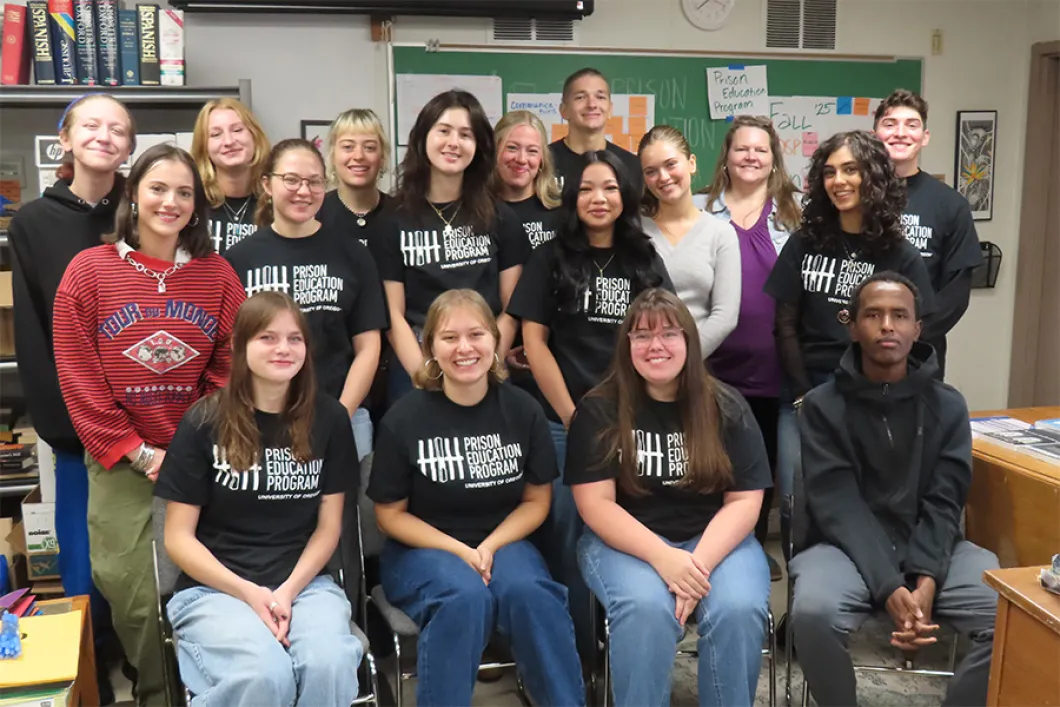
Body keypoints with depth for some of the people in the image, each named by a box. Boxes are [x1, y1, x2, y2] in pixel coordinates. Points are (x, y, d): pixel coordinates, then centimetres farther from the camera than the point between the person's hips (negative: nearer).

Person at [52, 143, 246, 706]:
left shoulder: (217, 275, 3)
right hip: (120, 465, -1)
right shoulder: (89, 270, -1)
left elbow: (230, 374, 1)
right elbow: (79, 377, -4)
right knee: (133, 597, 3)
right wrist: (137, 453, -8)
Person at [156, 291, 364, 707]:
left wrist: (288, 591, -10)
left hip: (306, 582, 2)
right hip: (214, 588, -2)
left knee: (330, 666, -30)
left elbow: (328, 527, 6)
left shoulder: (328, 419, 3)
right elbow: (178, 537, -1)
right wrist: (250, 593, -13)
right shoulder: (203, 423, -3)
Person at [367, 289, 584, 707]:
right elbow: (390, 515, -2)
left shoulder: (523, 410, -3)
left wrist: (489, 547, -12)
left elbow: (536, 501, 5)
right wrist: (459, 551, -14)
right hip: (422, 549, -2)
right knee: (466, 597, -34)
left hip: (503, 542, 2)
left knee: (527, 592, -31)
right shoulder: (404, 419, -9)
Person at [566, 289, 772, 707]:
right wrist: (663, 557, -22)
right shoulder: (599, 410, -3)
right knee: (647, 608, -33)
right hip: (625, 541, -1)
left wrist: (700, 562, -19)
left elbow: (744, 501, -2)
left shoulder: (727, 408, 2)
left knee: (739, 609, -28)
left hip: (716, 539, 2)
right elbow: (595, 504, -9)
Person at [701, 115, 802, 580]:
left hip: (771, 362, 1)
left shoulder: (792, 214, 8)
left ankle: (756, 545, 27)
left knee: (763, 454, 12)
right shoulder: (703, 212, 5)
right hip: (716, 360, -1)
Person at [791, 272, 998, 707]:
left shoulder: (947, 406, 5)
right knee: (813, 612, -33)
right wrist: (889, 588, -24)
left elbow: (943, 504, -3)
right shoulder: (823, 405, -2)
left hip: (930, 549, 2)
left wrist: (926, 583, -21)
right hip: (849, 546, -2)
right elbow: (838, 506, -10)